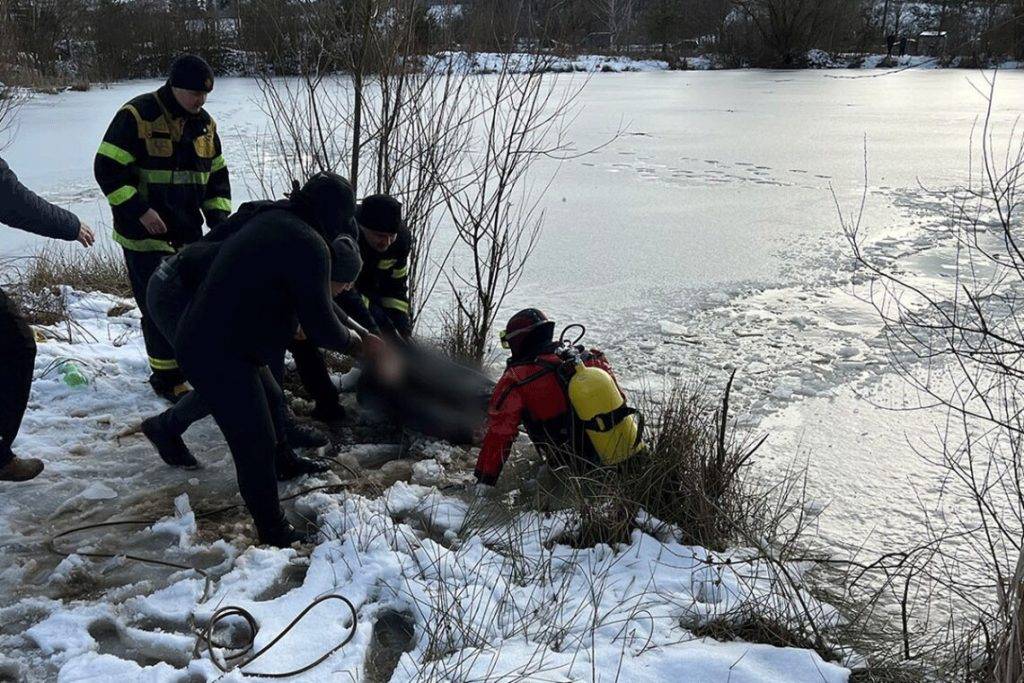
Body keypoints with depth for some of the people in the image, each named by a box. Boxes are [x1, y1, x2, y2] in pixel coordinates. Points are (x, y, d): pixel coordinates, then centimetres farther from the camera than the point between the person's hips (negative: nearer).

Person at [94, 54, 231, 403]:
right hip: (145, 233, -6)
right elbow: (107, 168, -14)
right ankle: (166, 377, 7)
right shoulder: (136, 116, -12)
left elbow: (217, 174, 17)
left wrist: (218, 216, 4)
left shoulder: (204, 123, 9)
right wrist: (139, 211, -20)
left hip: (188, 232, 7)